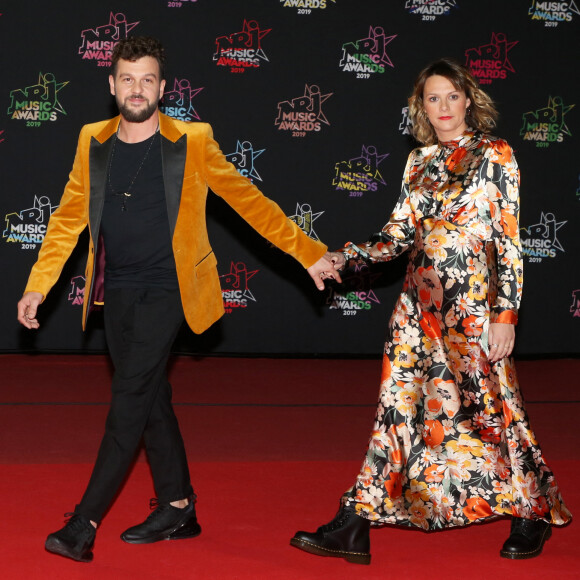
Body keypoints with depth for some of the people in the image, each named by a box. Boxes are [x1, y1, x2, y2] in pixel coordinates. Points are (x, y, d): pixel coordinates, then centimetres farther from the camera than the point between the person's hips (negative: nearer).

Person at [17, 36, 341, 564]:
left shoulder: (192, 143, -5)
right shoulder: (93, 143, 6)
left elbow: (250, 201, -1)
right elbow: (68, 218, 11)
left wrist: (309, 253, -2)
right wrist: (38, 285, 5)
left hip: (164, 292, -5)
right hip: (117, 293, 5)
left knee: (129, 401, -11)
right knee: (151, 399, 11)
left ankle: (85, 523, -7)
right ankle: (178, 509, 23)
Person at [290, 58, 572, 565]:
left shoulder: (495, 156, -3)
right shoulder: (419, 161, 12)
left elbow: (509, 242, -6)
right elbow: (400, 233, 12)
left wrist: (506, 313, -12)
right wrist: (348, 256, -4)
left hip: (472, 301, -5)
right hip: (420, 301, 5)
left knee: (490, 407, 0)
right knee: (398, 404, 4)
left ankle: (534, 514, 21)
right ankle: (353, 528, 4)